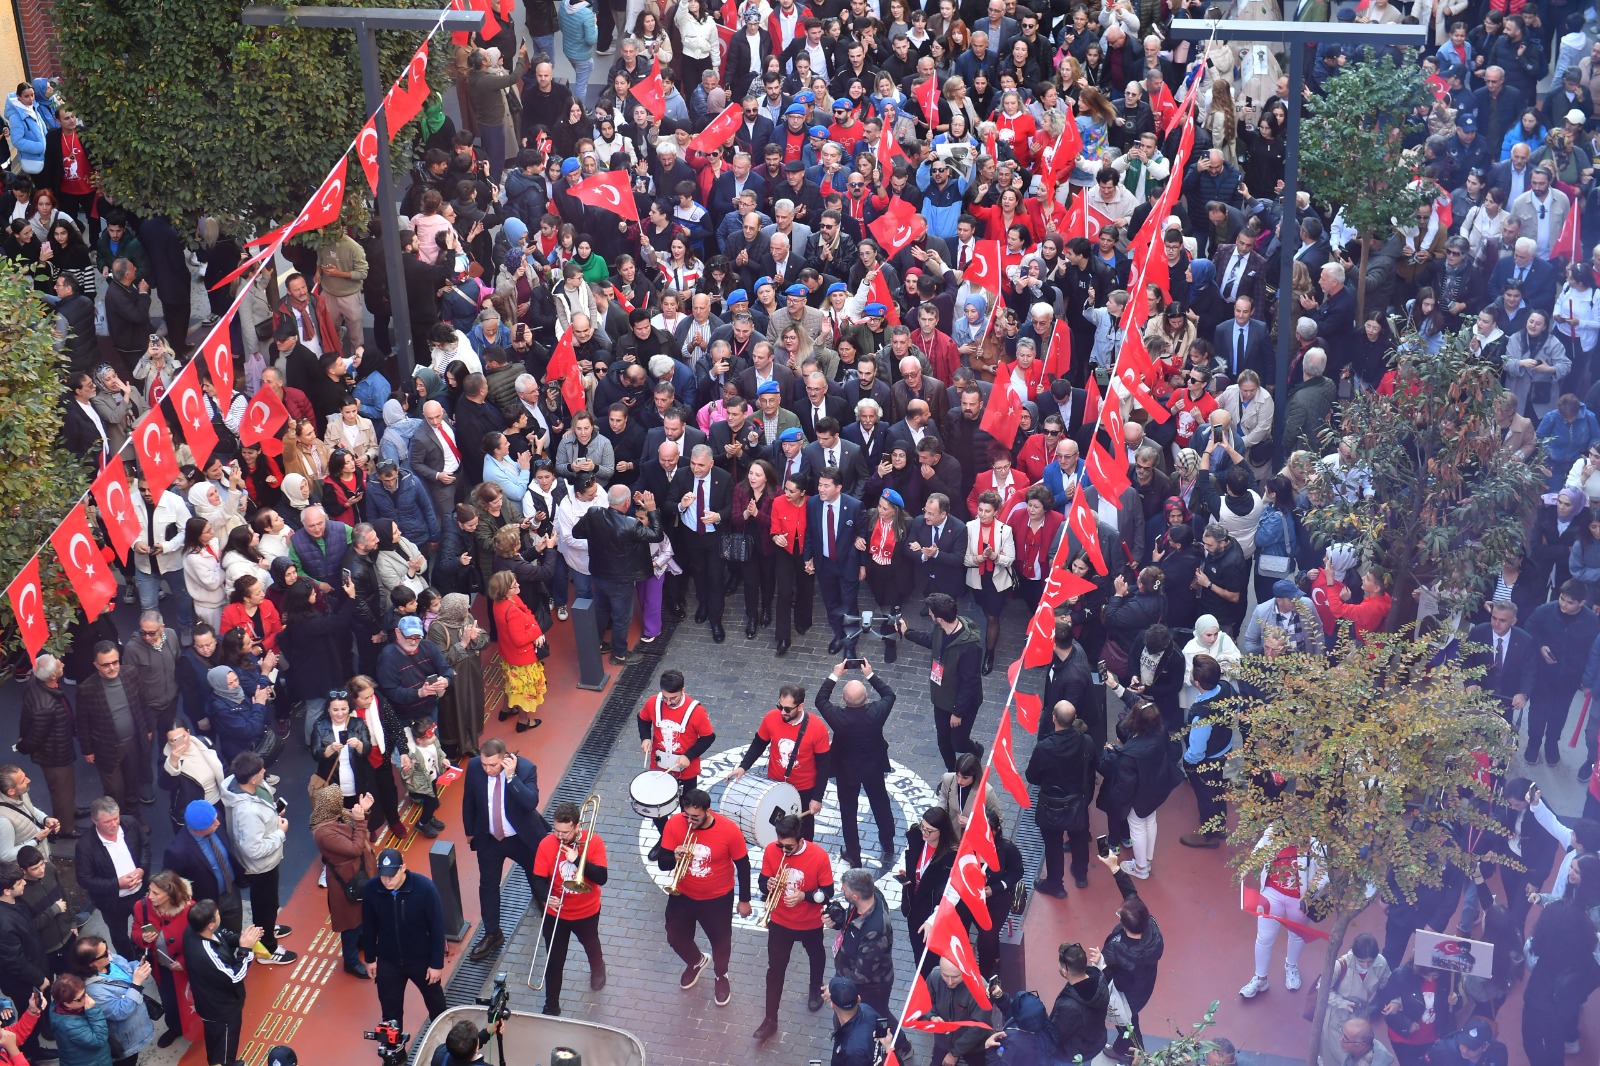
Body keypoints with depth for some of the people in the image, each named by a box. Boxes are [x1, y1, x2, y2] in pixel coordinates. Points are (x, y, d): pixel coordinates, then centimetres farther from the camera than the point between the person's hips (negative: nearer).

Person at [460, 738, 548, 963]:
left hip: (523, 838, -2)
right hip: (488, 839, 2)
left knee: (538, 877, 19)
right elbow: (469, 800, -2)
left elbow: (531, 803, -38)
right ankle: (492, 934, 27)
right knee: (488, 885, 10)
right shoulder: (474, 767, -19)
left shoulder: (526, 768, -28)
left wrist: (511, 776, -43)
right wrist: (470, 830, 8)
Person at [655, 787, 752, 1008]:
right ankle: (696, 961, 53)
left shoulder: (729, 830, -26)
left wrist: (744, 900, -3)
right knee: (676, 938, 19)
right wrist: (675, 858, -38)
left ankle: (720, 976, 50)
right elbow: (662, 863, -14)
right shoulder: (674, 824, -21)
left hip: (718, 898, -2)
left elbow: (743, 866, -11)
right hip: (682, 895, 2)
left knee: (720, 939, 19)